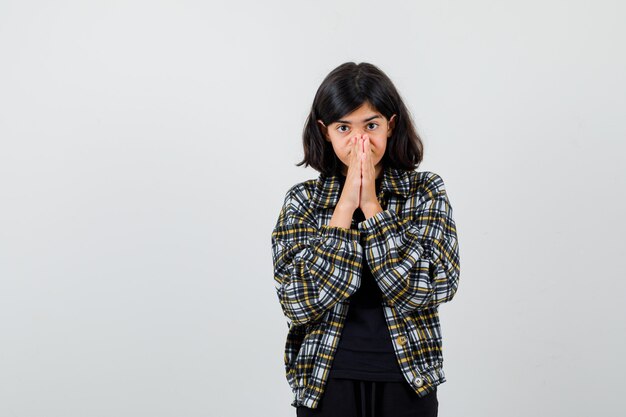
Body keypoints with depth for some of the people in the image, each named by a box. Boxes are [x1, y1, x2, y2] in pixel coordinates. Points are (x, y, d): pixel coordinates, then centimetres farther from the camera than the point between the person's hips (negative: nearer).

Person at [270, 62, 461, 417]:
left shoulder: (426, 192, -3)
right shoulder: (303, 200, -2)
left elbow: (432, 288, -15)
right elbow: (300, 303, -14)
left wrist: (371, 207, -15)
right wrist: (346, 205, -15)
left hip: (406, 382, 0)